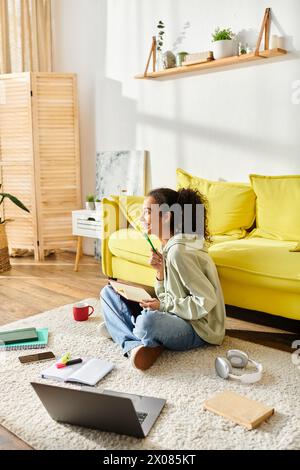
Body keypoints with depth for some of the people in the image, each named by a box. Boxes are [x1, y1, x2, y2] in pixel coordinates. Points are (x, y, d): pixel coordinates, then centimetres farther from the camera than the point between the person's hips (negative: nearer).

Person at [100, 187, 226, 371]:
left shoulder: (179, 252, -22)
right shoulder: (168, 246, 6)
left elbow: (207, 301, -23)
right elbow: (166, 297, 9)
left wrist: (164, 305, -19)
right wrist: (160, 272, -9)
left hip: (197, 328, -10)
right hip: (176, 316, 10)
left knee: (148, 321, -43)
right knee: (109, 292, 7)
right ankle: (137, 345, -11)